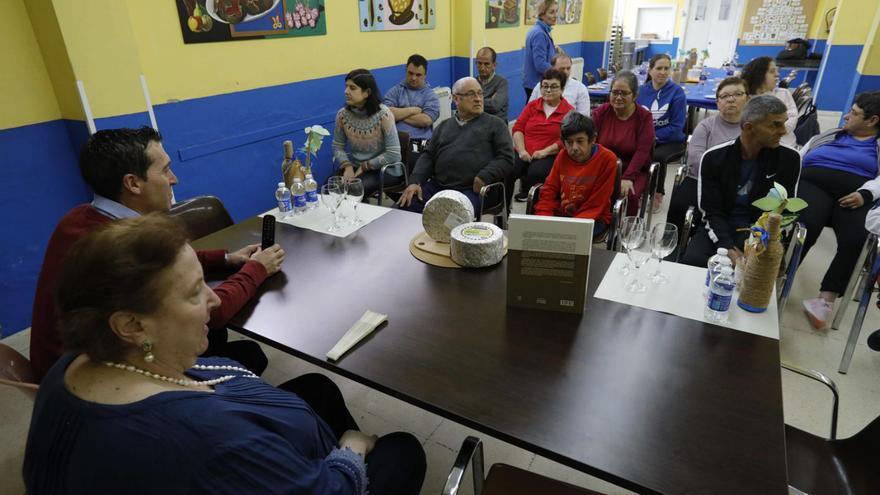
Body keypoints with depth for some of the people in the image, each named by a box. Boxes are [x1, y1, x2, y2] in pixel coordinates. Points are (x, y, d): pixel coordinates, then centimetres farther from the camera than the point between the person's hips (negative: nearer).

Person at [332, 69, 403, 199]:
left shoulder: (383, 115, -18)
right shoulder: (342, 114, -4)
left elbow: (393, 154, -19)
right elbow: (337, 146, 3)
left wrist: (364, 167, -16)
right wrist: (347, 166, -16)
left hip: (385, 169, -4)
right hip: (356, 166, 4)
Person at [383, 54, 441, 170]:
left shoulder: (430, 95, 13)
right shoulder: (396, 91, 18)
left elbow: (425, 120, -5)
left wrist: (398, 114, 1)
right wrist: (413, 110, 2)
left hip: (419, 145, -1)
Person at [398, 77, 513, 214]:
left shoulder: (495, 124, 14)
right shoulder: (444, 126, 25)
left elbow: (506, 159, 4)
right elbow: (428, 156, 19)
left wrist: (483, 178, -13)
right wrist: (415, 182, 1)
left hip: (473, 190, -3)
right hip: (436, 185, 4)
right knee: (402, 206, -19)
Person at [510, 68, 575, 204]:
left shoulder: (569, 111, 8)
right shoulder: (532, 105, 20)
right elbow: (518, 128, 11)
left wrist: (545, 151, -15)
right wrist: (521, 150, -7)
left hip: (550, 156, -3)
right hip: (524, 154, 3)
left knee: (536, 172, -36)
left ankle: (525, 192, -7)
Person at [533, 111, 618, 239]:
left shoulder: (607, 159, -12)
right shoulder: (563, 156, 1)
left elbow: (595, 205, -12)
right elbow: (549, 191, 2)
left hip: (593, 218, -4)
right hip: (561, 214, 4)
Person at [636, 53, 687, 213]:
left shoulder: (677, 92, -5)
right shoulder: (641, 90, 5)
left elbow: (676, 128, -8)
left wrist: (653, 136, -16)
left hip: (671, 141, -2)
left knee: (657, 156, -34)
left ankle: (657, 195, -9)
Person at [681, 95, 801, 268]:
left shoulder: (789, 159, -2)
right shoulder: (713, 157, -7)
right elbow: (712, 212, -7)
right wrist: (729, 249, -23)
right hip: (720, 228, 0)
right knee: (692, 261, -28)